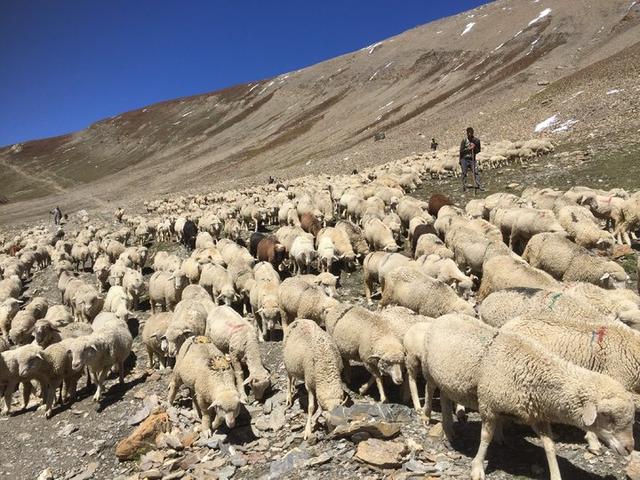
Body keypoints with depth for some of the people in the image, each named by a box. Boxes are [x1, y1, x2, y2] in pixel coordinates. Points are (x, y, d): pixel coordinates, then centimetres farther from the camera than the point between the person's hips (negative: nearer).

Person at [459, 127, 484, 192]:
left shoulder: (477, 140, 1)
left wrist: (475, 148, -12)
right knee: (464, 173, 0)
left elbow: (479, 150, 9)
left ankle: (479, 185, -9)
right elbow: (461, 151, -8)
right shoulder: (464, 141, -6)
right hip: (464, 159, -2)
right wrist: (469, 148, -18)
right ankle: (464, 186, 6)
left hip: (472, 159, 2)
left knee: (476, 172, -8)